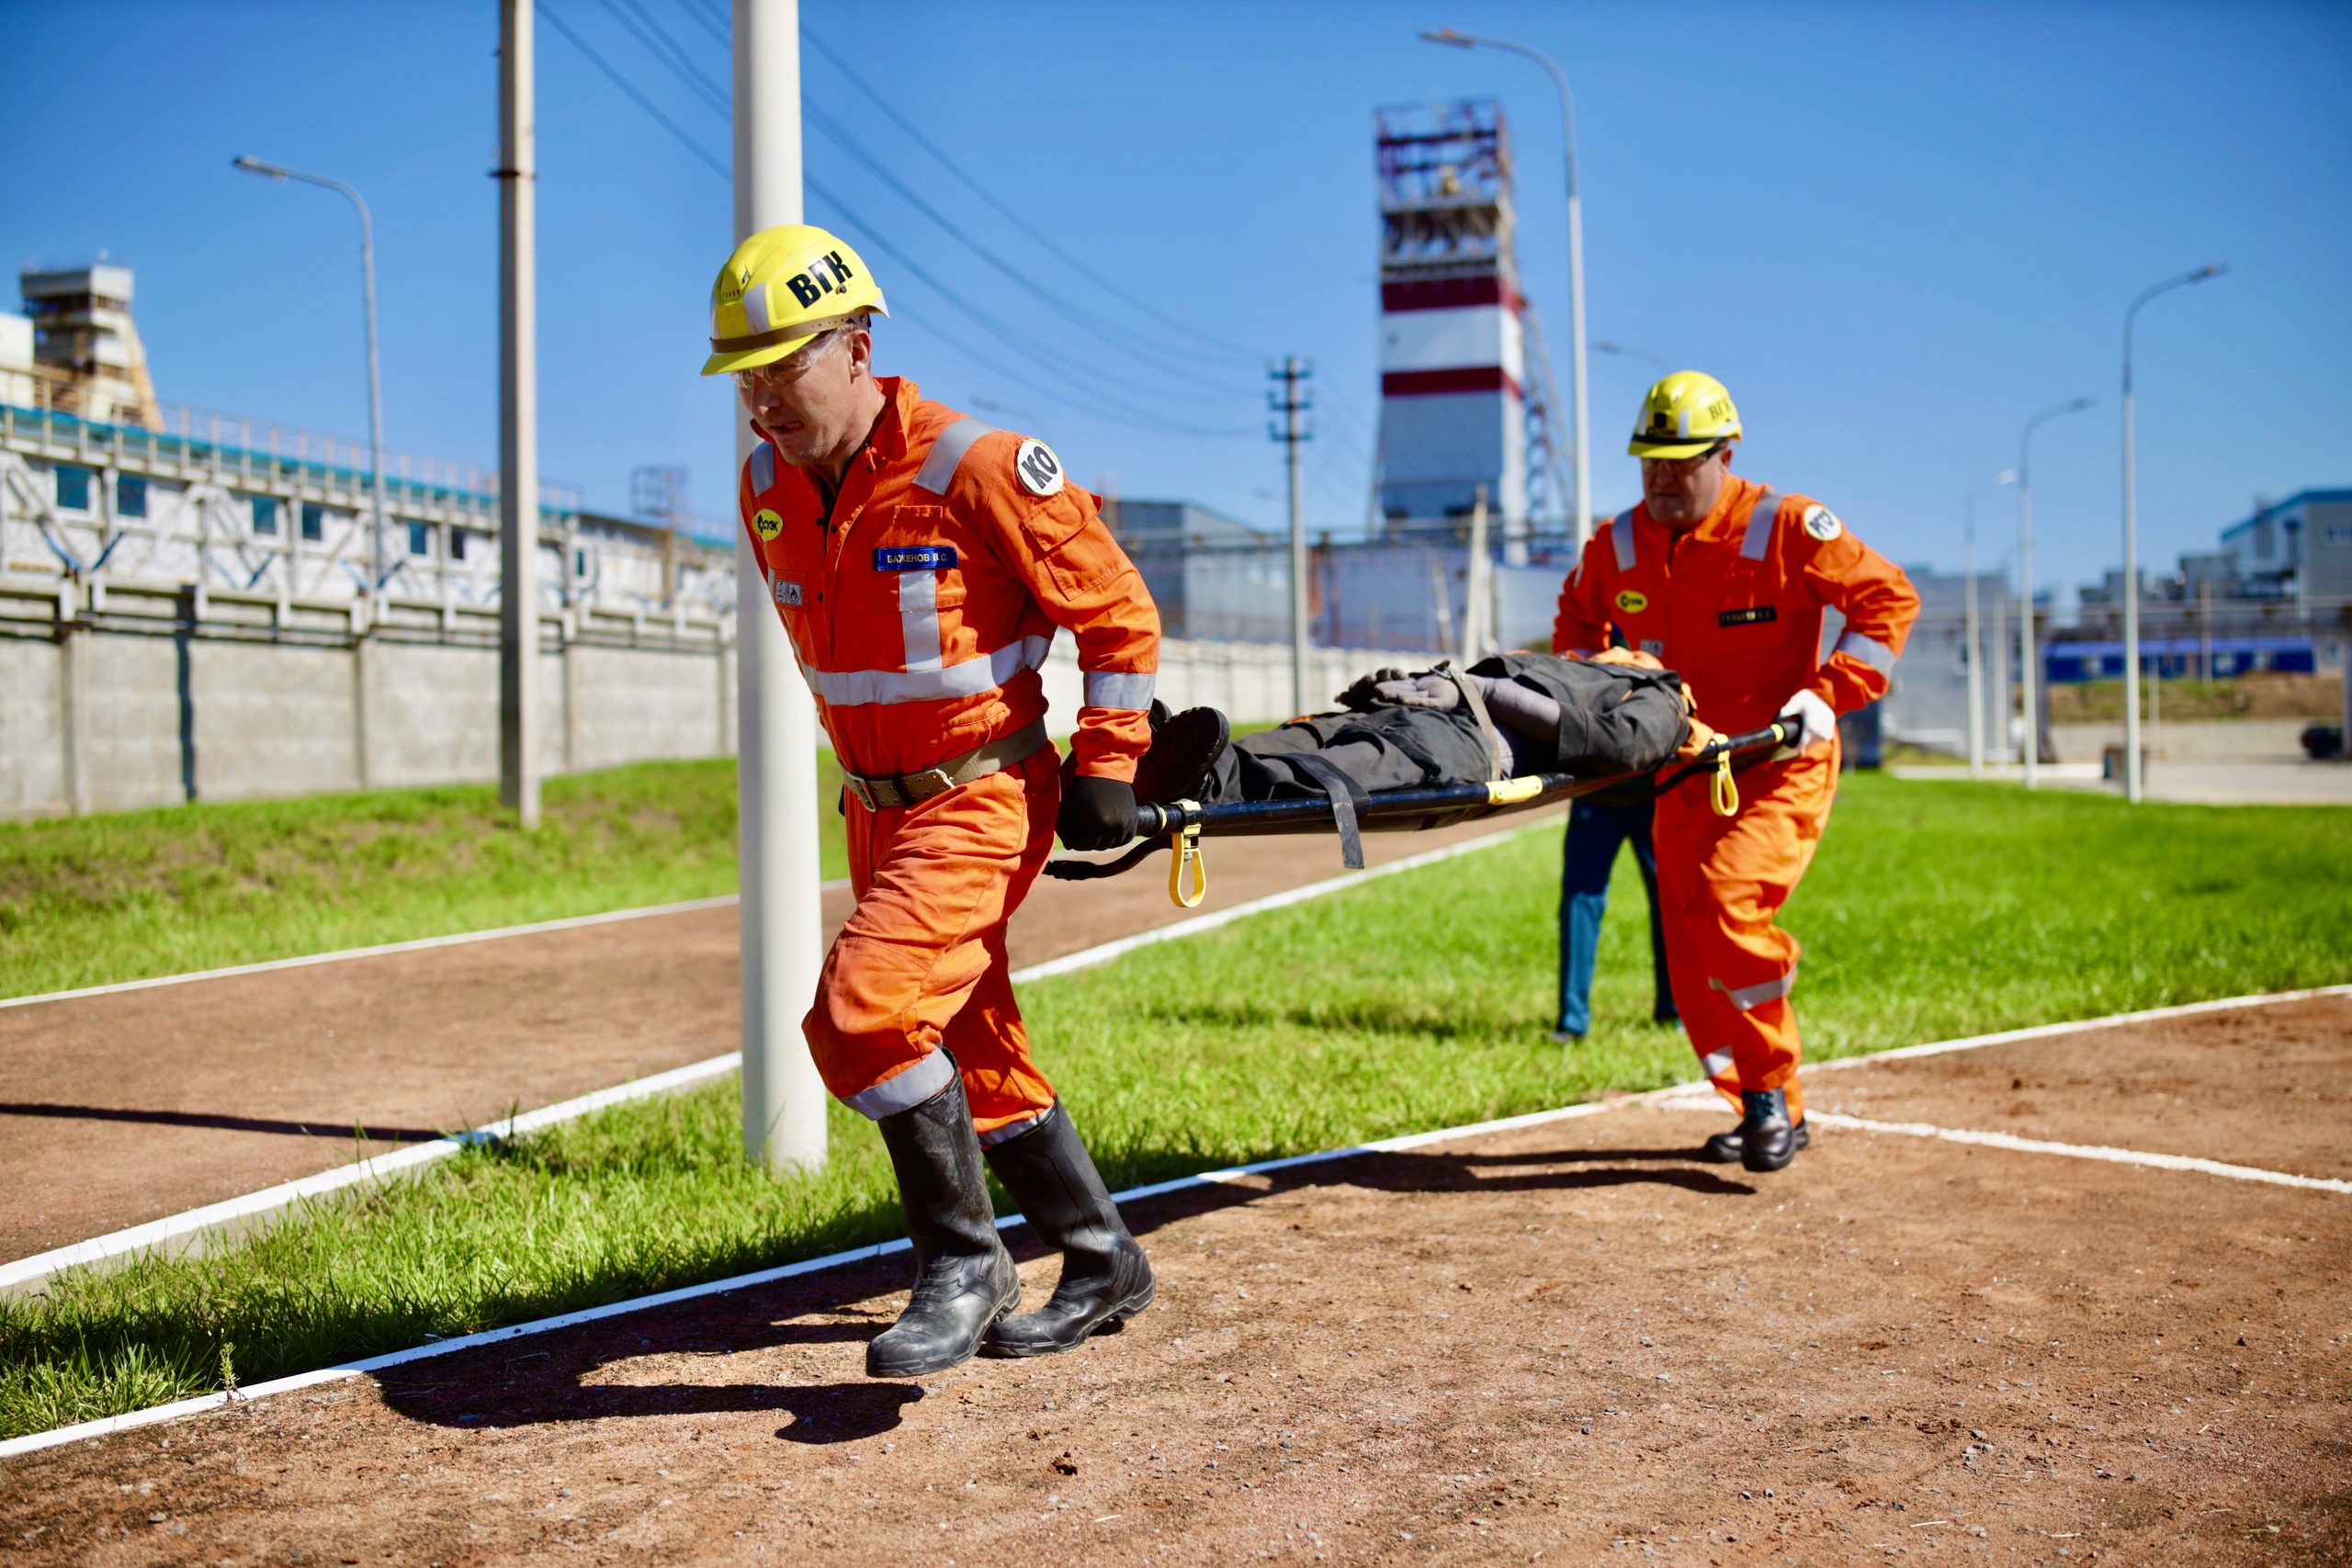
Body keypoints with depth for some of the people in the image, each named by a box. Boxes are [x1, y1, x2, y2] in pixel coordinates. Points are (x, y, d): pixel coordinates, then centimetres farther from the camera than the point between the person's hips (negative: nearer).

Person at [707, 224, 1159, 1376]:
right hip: (878, 807, 8)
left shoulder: (976, 469, -19)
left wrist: (1106, 764, -9)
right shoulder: (767, 487, 2)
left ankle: (964, 1267, -3)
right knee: (974, 1052, 13)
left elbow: (1116, 609, -9)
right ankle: (1103, 1263, 29)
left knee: (864, 1011, -21)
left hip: (984, 799, -8)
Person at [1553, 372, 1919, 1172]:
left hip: (1781, 768, -6)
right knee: (1691, 956, 5)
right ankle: (1773, 1115, 22)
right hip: (1684, 773, 6)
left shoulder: (1784, 527, -11)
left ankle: (1771, 1091, -7)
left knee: (1726, 901, -26)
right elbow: (1580, 616, 24)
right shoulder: (1615, 547, 3)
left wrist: (1830, 693, -18)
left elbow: (1888, 596, -8)